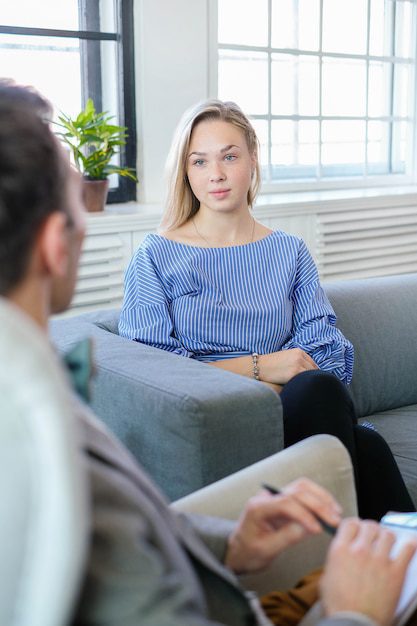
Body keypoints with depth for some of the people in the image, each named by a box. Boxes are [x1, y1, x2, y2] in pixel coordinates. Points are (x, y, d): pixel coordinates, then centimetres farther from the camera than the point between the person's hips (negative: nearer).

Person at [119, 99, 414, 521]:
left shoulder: (290, 253, 19)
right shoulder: (156, 256, 9)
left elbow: (326, 354, 7)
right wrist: (259, 367, -10)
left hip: (290, 414, 3)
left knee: (367, 444, -33)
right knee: (319, 389, -32)